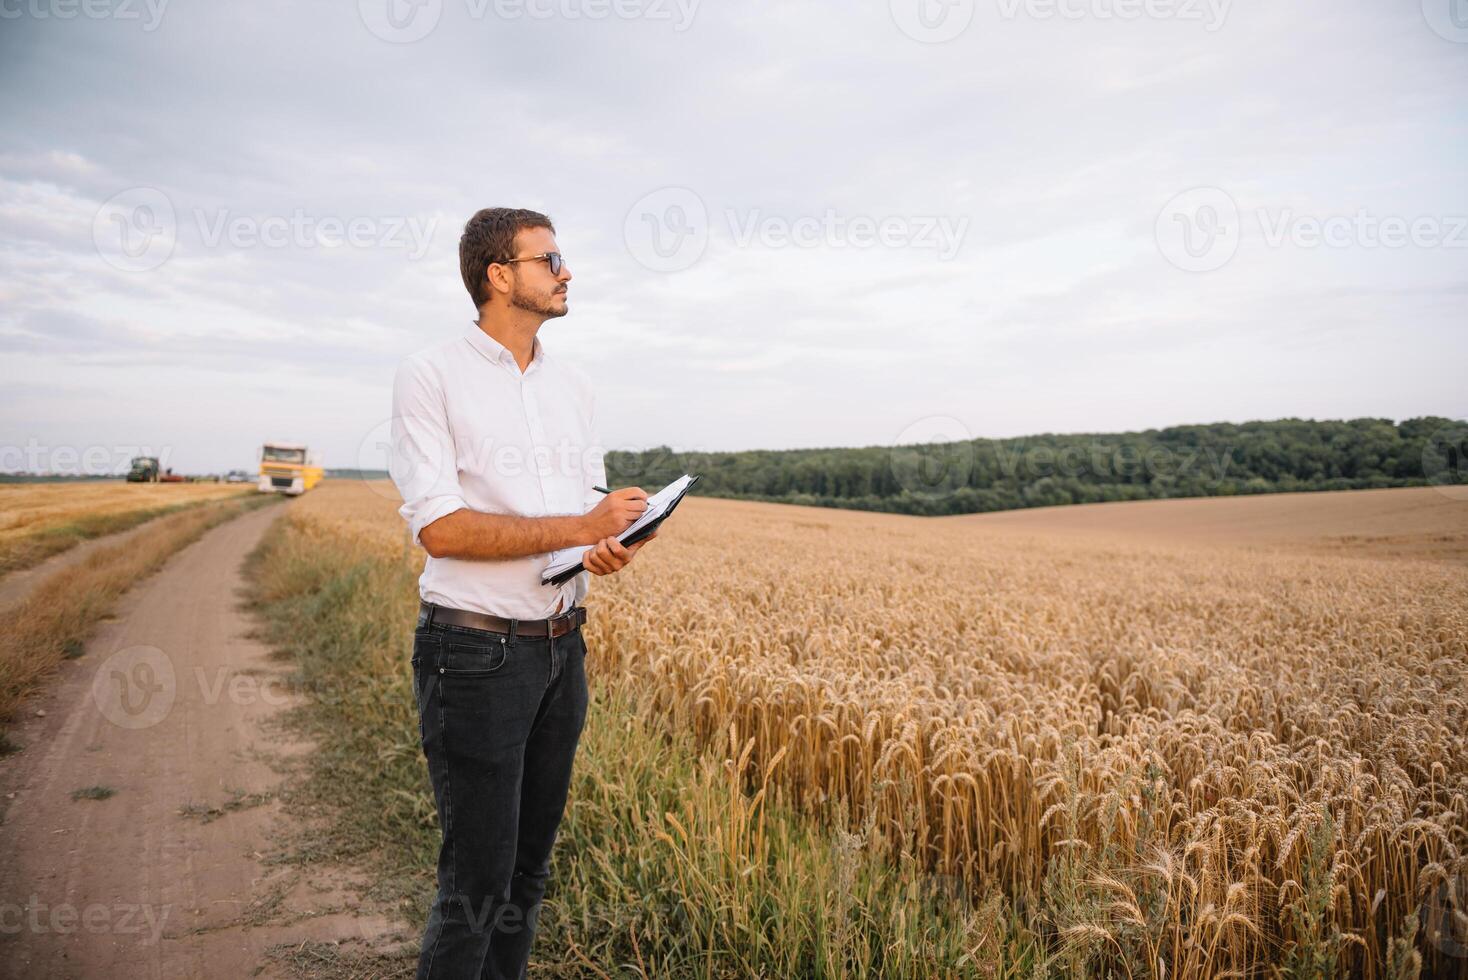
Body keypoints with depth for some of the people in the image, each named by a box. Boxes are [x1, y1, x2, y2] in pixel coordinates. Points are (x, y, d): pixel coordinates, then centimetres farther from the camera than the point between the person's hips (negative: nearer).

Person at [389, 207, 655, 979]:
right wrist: (580, 528, -17)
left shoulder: (572, 386, 11)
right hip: (474, 653, -6)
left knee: (529, 866, 16)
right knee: (477, 878, 0)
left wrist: (610, 546, -7)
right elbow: (440, 528, -16)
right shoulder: (431, 376, -8)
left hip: (561, 647, 6)